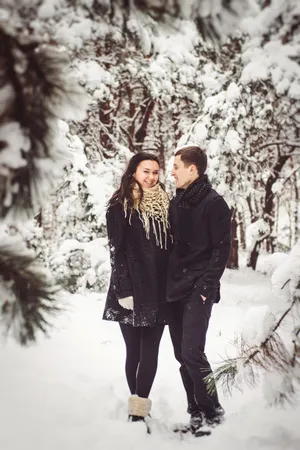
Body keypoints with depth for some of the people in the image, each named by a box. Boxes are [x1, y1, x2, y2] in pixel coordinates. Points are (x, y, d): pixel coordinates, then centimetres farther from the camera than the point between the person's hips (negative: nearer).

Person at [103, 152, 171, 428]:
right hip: (133, 291, -4)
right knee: (135, 351, 3)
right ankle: (138, 408, 11)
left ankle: (139, 408, 0)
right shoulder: (120, 207, -2)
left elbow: (170, 247, 12)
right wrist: (124, 290, -15)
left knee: (150, 351, -1)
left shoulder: (164, 205, 11)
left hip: (159, 290, 4)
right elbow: (117, 250, -7)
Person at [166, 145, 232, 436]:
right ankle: (196, 413, 17)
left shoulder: (213, 203, -6)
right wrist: (168, 282, 11)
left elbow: (222, 248, -10)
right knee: (182, 355, 7)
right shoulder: (176, 203, 14)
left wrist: (208, 284, -16)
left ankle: (212, 412, 3)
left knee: (191, 352, -13)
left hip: (198, 290, -7)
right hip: (176, 289, 7)